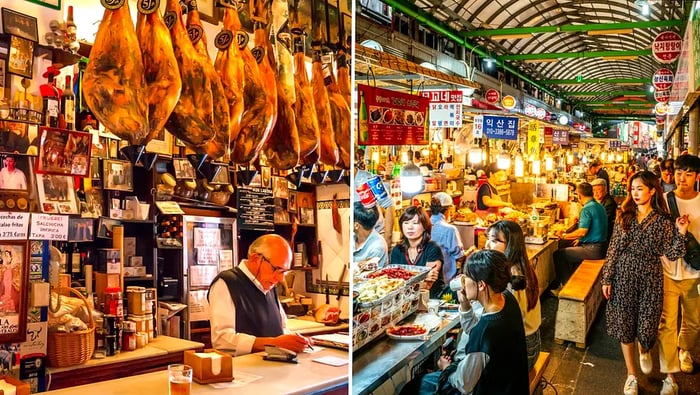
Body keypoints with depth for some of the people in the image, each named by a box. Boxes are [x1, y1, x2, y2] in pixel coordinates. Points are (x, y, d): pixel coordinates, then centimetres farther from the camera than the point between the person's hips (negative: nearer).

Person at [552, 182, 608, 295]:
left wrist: (564, 236, -12)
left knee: (558, 254, -6)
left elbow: (582, 232, -25)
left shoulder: (587, 209, -18)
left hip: (593, 249, -10)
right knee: (569, 247, 29)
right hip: (601, 246, 10)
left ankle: (566, 285, 5)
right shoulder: (599, 206, 12)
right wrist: (580, 239, 21)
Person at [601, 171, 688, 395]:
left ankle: (644, 350, 43)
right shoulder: (624, 217, 1)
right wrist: (606, 279, -1)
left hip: (650, 279, -1)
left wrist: (681, 234, -17)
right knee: (624, 326, 6)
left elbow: (671, 254, -4)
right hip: (624, 277, 1)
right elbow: (613, 250, 2)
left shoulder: (663, 221, -3)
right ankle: (631, 375, 23)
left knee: (647, 327, 4)